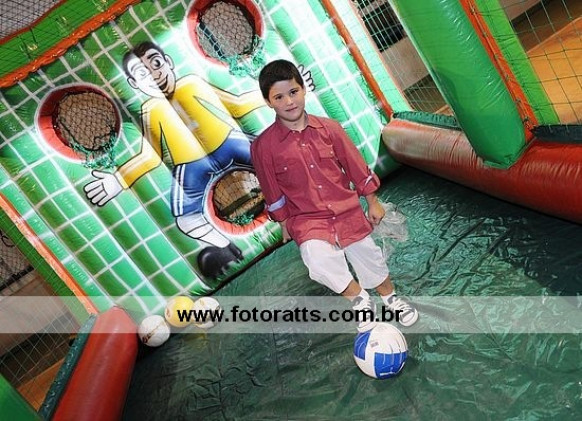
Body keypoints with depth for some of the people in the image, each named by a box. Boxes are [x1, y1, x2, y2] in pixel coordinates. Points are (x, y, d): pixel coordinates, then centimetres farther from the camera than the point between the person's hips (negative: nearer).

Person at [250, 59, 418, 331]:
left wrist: (372, 203, 7)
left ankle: (391, 299, 48)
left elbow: (355, 165, 3)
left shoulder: (329, 128, -5)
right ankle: (358, 298, 3)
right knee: (318, 262, -28)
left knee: (370, 260, 15)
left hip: (348, 212, 2)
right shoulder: (263, 146, -10)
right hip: (307, 220, -2)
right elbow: (272, 191, 1)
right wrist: (284, 223, 8)